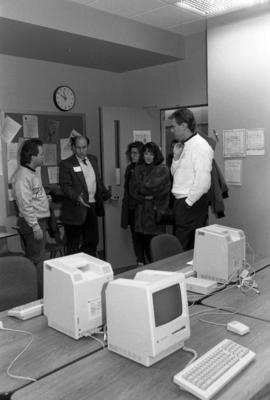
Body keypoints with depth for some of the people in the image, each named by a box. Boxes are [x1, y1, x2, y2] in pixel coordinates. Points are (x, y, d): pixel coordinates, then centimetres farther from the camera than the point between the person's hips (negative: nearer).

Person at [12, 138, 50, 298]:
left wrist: (44, 198, 10)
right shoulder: (22, 176, -18)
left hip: (39, 220, 10)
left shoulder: (32, 172, 14)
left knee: (37, 259, 15)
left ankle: (40, 293, 24)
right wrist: (35, 226, -23)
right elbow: (25, 205, -22)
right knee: (37, 261, -5)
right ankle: (39, 296, 2)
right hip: (33, 223, -10)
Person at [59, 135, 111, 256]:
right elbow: (65, 186, -16)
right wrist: (77, 197, -31)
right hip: (76, 209, -6)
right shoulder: (66, 164, -9)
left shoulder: (93, 159, 11)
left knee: (92, 241, 15)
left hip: (92, 207, 6)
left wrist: (107, 194, 13)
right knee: (73, 246, 4)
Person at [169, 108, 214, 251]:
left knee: (188, 248, -5)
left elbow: (203, 182, -21)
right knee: (180, 244, 13)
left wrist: (189, 202, -15)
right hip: (182, 202, 9)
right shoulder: (185, 146, 14)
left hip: (192, 204, -9)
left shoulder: (200, 146, -14)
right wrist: (176, 156, 4)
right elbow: (175, 174, 18)